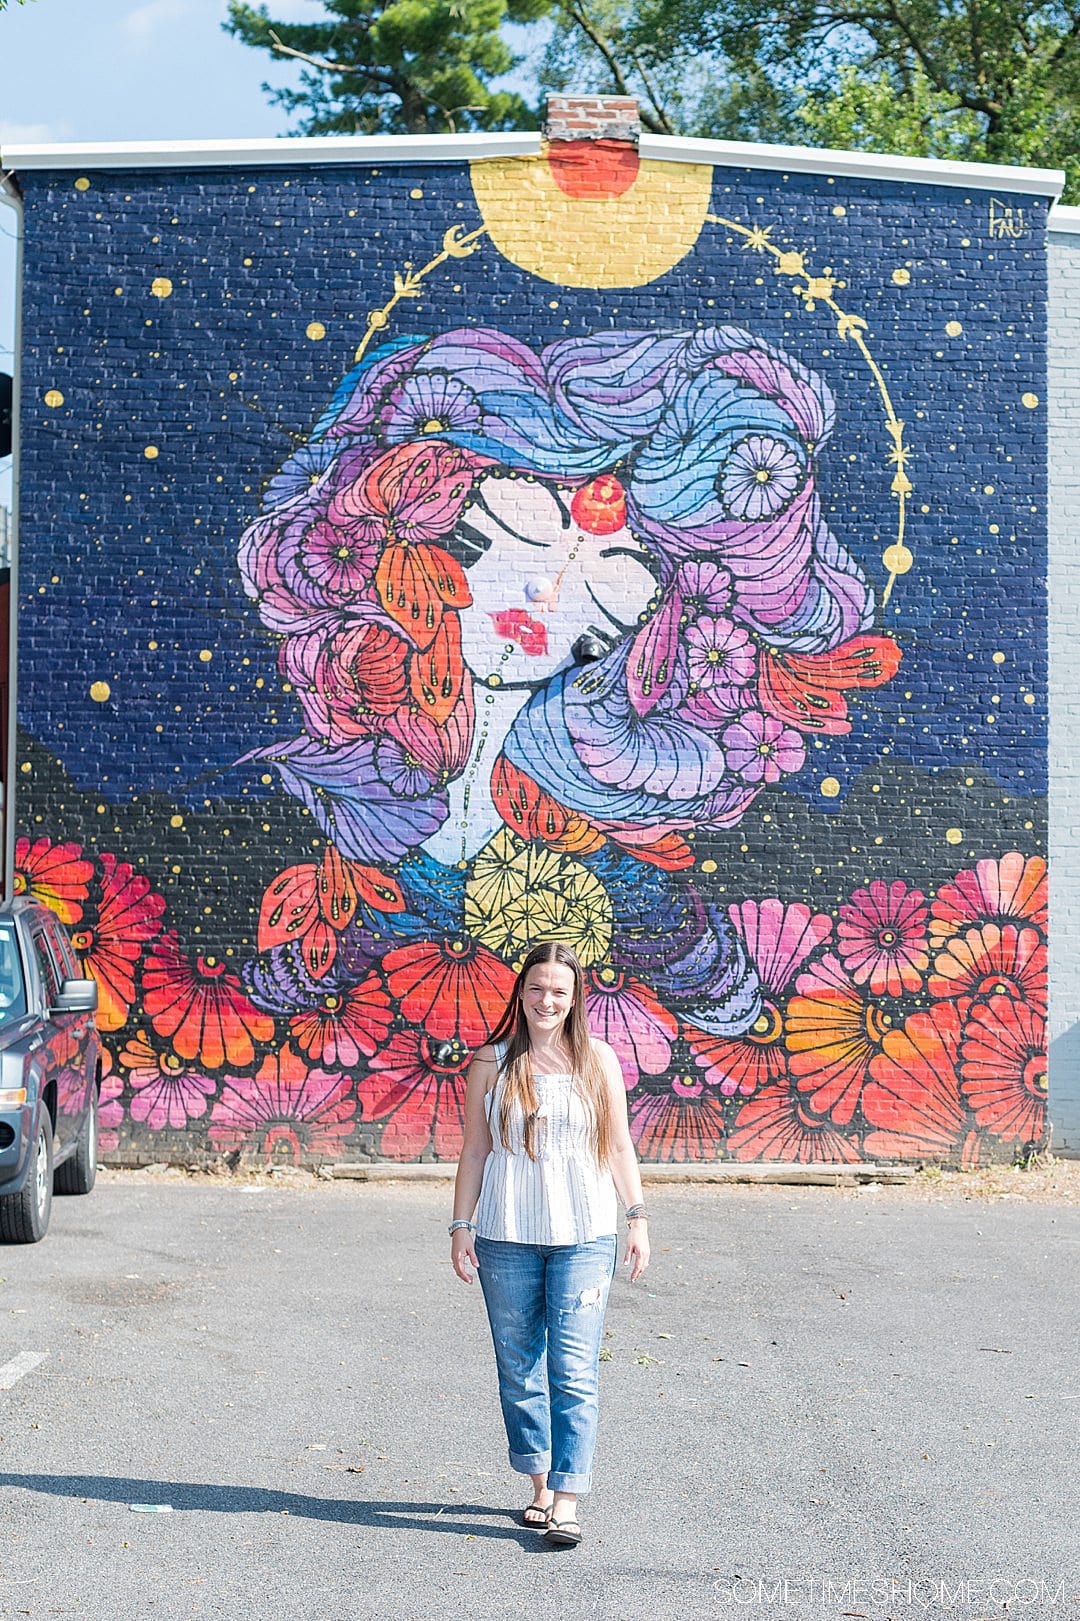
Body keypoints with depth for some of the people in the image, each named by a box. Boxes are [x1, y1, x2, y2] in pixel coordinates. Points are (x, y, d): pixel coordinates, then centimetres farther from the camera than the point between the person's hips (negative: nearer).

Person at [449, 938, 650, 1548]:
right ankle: (540, 1484, 21)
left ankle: (567, 1501, -6)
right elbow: (475, 1150, 8)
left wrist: (638, 1218, 5)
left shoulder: (598, 1060, 6)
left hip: (584, 1235, -1)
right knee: (520, 1371, 7)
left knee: (574, 1371, -7)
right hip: (507, 1237, 1)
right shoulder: (492, 1063, 5)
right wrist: (461, 1226, 3)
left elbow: (619, 1145, 10)